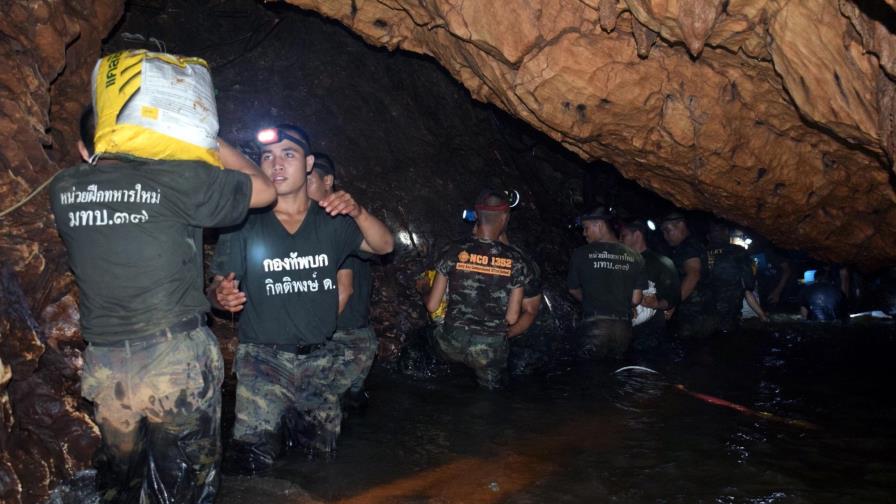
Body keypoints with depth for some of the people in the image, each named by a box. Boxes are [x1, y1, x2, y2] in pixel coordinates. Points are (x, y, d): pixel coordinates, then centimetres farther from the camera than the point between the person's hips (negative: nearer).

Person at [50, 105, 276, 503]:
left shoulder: (63, 191, 6)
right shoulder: (176, 179, -7)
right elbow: (264, 190, 4)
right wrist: (210, 141, 13)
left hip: (103, 366, 4)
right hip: (178, 360, -4)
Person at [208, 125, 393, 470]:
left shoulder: (331, 221, 3)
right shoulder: (244, 224, -5)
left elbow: (383, 246, -2)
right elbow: (216, 287, -2)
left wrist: (358, 212, -20)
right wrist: (221, 296, -26)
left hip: (321, 360, 3)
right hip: (263, 360, -3)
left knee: (321, 453, 12)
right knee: (253, 463, -11)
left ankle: (291, 424, 41)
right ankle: (275, 425, 21)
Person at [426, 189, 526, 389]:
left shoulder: (453, 251, -9)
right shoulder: (514, 260, -6)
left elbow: (432, 306, -3)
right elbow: (512, 318, -3)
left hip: (453, 342, 0)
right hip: (491, 348, 0)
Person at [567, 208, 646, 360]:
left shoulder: (581, 254, -3)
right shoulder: (635, 257, 4)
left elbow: (573, 290, 10)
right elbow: (636, 300, 4)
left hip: (594, 325, -3)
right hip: (623, 327, 4)